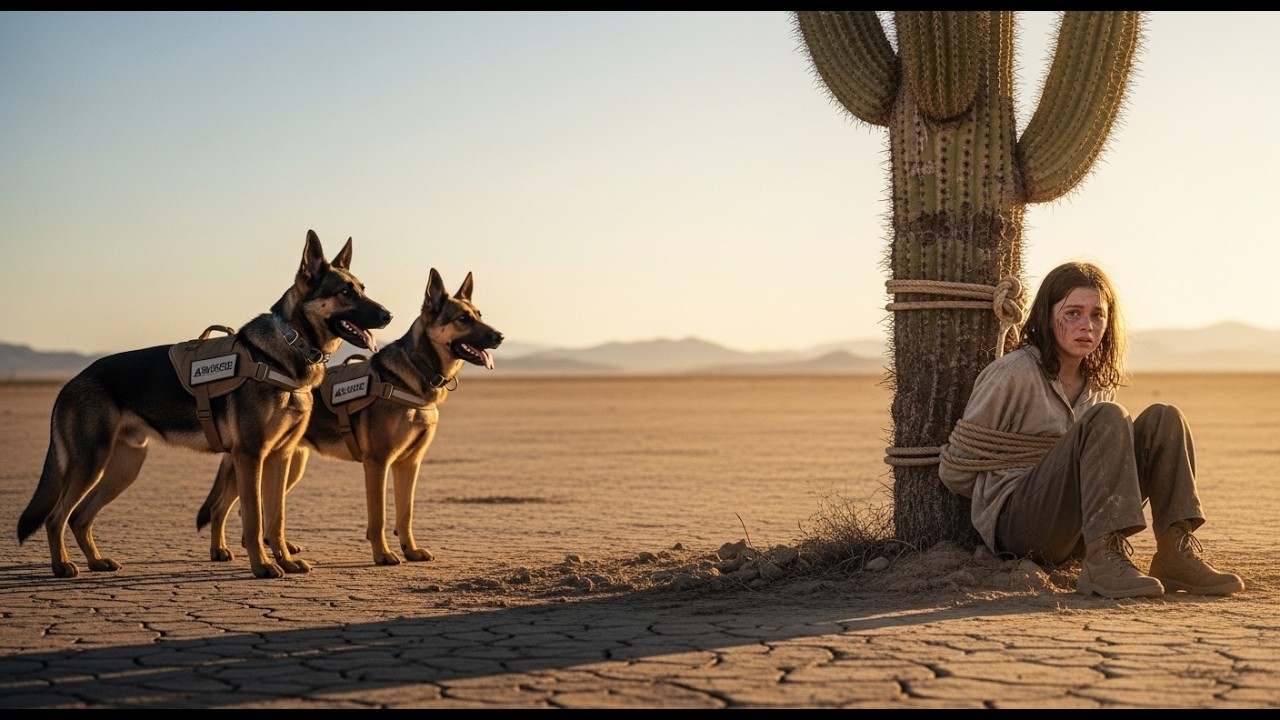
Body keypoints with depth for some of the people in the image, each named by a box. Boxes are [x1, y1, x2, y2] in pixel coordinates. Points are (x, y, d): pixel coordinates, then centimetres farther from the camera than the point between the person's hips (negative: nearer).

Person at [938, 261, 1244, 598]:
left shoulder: (1099, 382, 11)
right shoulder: (1014, 374, -10)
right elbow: (955, 470, -7)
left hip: (1076, 532, 7)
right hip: (1018, 525, -7)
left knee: (1163, 418, -8)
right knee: (1108, 418, -26)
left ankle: (1177, 554, -19)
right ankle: (1103, 563, -37)